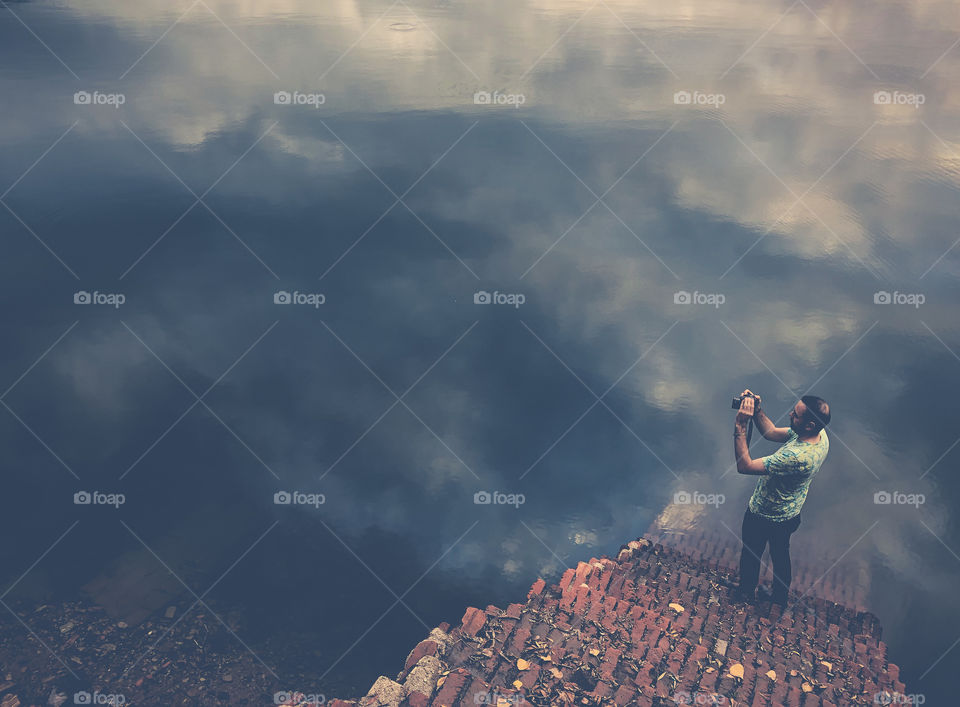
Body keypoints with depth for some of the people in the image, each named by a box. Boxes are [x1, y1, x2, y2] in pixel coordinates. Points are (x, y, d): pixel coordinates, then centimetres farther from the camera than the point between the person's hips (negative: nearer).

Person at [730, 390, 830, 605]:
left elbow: (745, 465, -41)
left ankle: (746, 592, 49)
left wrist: (740, 425, -43)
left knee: (751, 554, 23)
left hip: (763, 517, -7)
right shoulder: (820, 434, -17)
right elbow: (772, 433, -4)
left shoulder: (797, 457, -44)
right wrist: (756, 411, -18)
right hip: (790, 514, 7)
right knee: (781, 554, 31)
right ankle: (780, 596, 53)